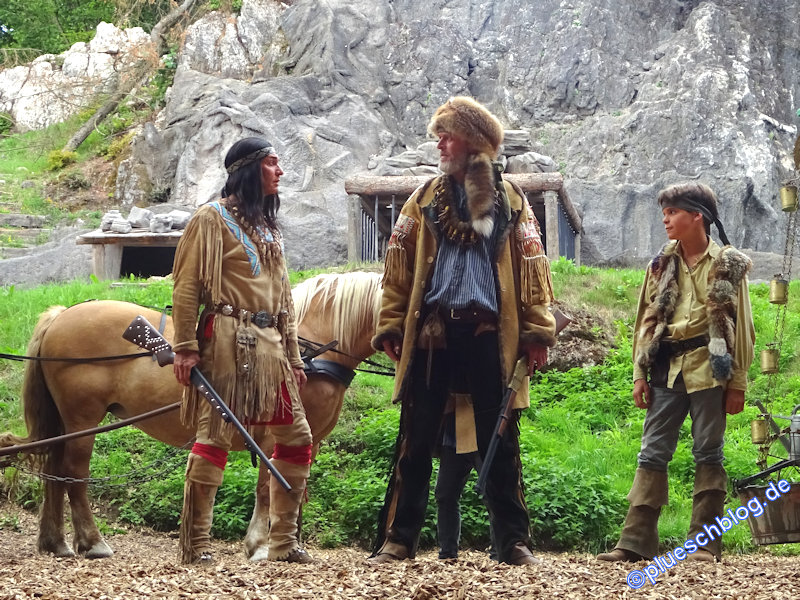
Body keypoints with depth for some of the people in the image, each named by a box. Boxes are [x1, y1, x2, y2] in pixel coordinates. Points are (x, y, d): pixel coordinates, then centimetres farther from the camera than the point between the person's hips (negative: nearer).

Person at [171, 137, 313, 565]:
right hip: (227, 340, -8)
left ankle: (283, 542, 14)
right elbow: (186, 286, -8)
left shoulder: (268, 226, 21)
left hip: (269, 344, 8)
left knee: (297, 438, 7)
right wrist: (184, 347, -16)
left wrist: (292, 357, 18)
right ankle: (195, 546, -5)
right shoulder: (213, 219, -2)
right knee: (215, 436, -10)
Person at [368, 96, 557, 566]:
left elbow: (531, 268, 5)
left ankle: (514, 541, 8)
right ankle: (398, 540, 6)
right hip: (431, 333, 1)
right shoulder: (426, 200, 12)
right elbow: (399, 267, 9)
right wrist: (392, 327, 0)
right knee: (416, 442, 2)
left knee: (500, 444, 3)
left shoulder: (510, 201, 9)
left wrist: (537, 331, -3)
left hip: (488, 333, -1)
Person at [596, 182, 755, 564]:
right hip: (666, 369, 4)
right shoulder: (661, 265, 13)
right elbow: (646, 321, 13)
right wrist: (640, 373, 5)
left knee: (708, 454, 0)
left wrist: (737, 383, -4)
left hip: (708, 369, -4)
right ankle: (635, 541, -2)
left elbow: (741, 327, 0)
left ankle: (705, 543, 4)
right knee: (652, 453, 0)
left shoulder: (729, 265, 2)